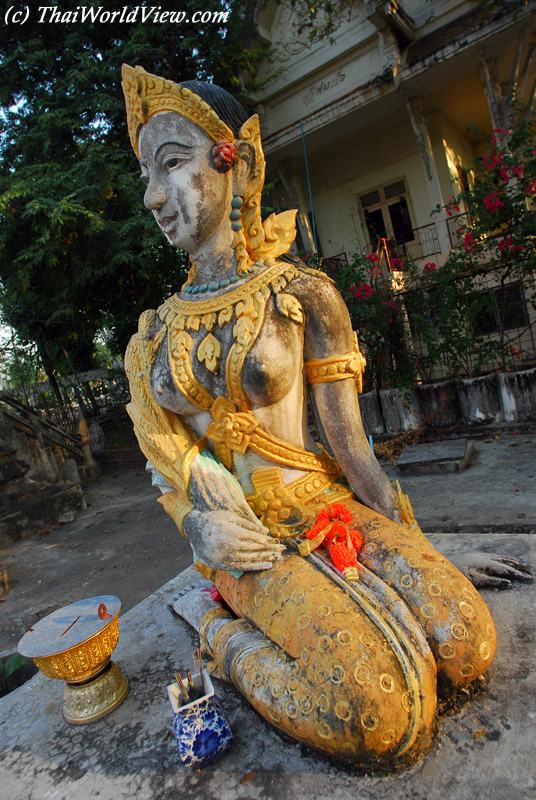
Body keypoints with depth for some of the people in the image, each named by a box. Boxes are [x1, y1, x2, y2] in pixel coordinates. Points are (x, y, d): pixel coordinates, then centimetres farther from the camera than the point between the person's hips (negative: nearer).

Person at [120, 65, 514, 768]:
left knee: (464, 642, -19)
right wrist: (201, 525, -12)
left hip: (321, 508, 2)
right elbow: (166, 469, 6)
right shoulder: (154, 335, 4)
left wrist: (411, 550, -7)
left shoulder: (301, 294, -4)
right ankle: (215, 623, 3)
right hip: (236, 539, -1)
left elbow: (353, 449, -5)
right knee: (375, 711, -22)